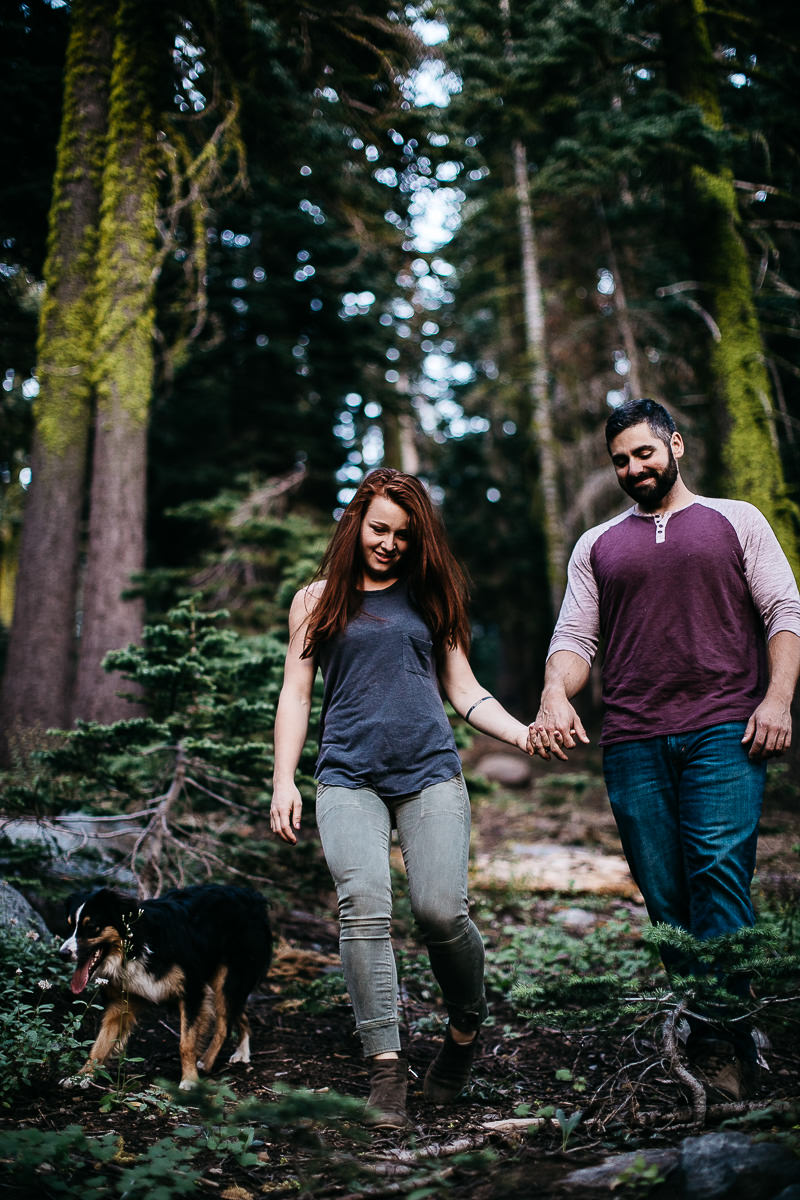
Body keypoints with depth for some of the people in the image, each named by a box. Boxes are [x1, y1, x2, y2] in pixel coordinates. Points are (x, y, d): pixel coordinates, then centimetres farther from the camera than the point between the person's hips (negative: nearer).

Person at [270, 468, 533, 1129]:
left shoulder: (430, 596, 18)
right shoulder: (318, 599, 15)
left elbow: (464, 690, 18)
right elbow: (295, 694, 13)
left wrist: (522, 733, 3)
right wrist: (283, 780, 3)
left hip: (430, 771, 1)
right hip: (349, 777, 0)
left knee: (440, 910, -14)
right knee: (364, 907, -20)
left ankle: (466, 1027, 15)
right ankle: (386, 1070, -14)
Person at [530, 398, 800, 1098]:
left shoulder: (735, 520, 15)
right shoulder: (597, 545, 22)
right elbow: (575, 637, 13)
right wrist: (556, 694, -8)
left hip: (725, 732, -3)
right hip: (633, 743, 3)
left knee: (720, 875, -16)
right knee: (664, 898, 0)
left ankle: (722, 1047, -13)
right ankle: (723, 1048, 8)